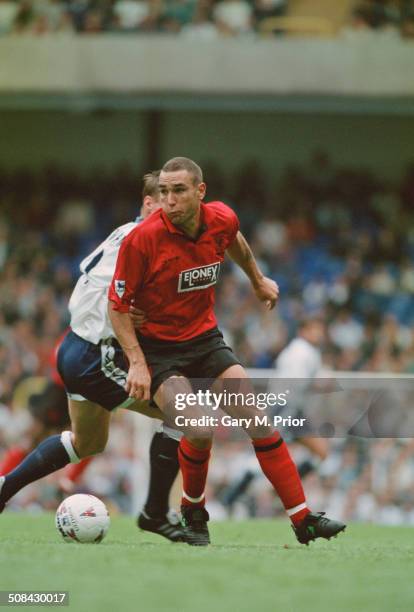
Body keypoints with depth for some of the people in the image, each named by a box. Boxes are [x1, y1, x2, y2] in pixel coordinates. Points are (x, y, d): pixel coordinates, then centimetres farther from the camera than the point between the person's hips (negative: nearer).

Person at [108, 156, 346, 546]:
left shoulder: (222, 220, -8)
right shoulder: (142, 239, -22)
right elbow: (118, 306, -14)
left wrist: (257, 280, 32)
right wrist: (137, 363, -22)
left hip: (205, 338, 5)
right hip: (156, 345, -5)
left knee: (259, 422, -6)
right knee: (200, 431, -24)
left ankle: (303, 520, 1)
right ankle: (193, 512, 5)